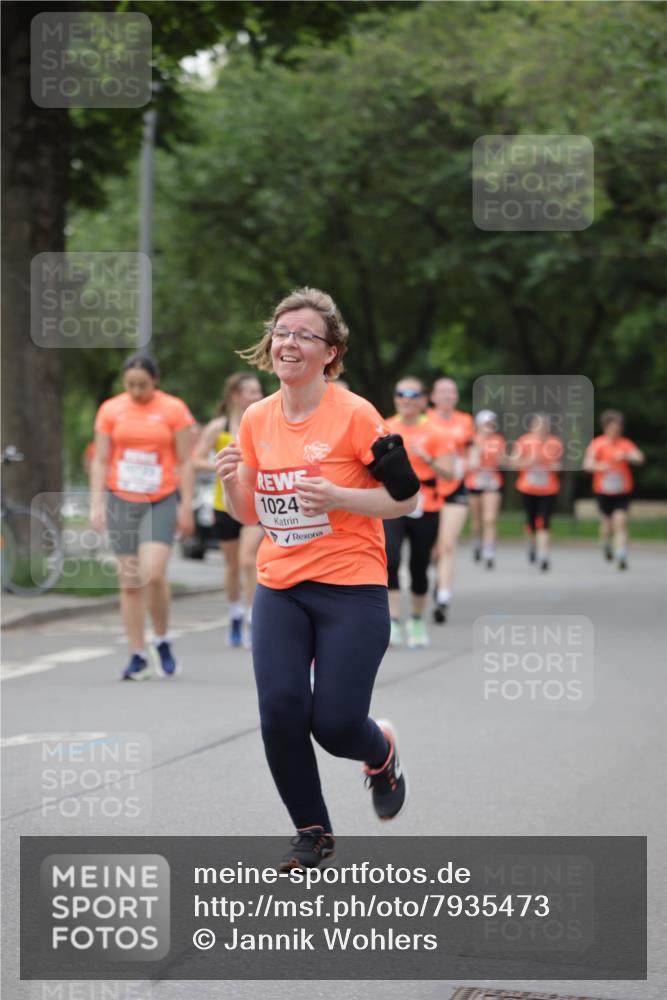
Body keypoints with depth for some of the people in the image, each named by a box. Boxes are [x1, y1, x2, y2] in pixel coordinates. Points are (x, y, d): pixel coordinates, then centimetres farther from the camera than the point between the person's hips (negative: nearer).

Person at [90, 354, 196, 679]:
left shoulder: (174, 410, 0)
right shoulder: (110, 410, 5)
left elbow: (185, 462, 1)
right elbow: (100, 460, 8)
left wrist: (186, 506, -3)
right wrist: (96, 503, 0)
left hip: (161, 502, -2)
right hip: (121, 500, 2)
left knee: (154, 574, -16)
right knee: (129, 581, 2)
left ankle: (162, 641, 6)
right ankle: (138, 655, 8)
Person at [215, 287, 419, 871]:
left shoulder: (354, 415, -11)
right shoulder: (256, 420, 6)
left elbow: (406, 497, -8)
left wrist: (337, 497, -22)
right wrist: (232, 482, -7)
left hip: (351, 589, -4)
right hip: (279, 588, 5)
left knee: (335, 723, -9)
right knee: (280, 710, -8)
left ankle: (382, 752, 30)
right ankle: (312, 831, 13)